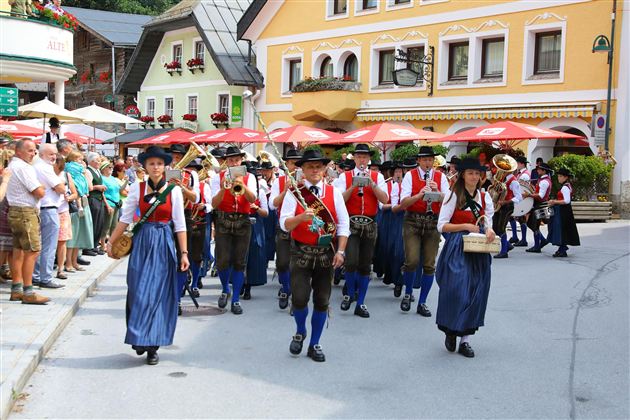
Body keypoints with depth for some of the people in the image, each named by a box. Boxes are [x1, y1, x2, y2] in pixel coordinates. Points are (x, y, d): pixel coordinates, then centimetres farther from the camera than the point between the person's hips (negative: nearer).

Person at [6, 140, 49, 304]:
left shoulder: (12, 165, 17)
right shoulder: (23, 167, -15)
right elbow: (39, 192, -16)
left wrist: (38, 188, 6)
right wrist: (42, 188, 4)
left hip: (15, 211, 10)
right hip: (25, 212, -10)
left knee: (18, 251, 12)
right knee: (32, 252, -9)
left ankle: (16, 290, 17)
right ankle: (28, 293, -8)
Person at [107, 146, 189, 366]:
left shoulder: (174, 190, 0)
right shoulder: (137, 188, 2)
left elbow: (180, 224, 0)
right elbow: (125, 218, 6)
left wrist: (184, 252, -3)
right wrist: (111, 242, 5)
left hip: (164, 244, -1)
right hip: (142, 242, 1)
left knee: (158, 293, 1)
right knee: (139, 291, -1)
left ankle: (153, 345, 10)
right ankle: (139, 338, 16)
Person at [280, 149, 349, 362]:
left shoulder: (334, 192, 4)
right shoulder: (294, 193, -1)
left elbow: (343, 224, 4)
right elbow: (284, 224, -10)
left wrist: (340, 251, -5)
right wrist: (301, 217, -29)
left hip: (327, 253, 2)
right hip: (301, 253, -2)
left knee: (322, 301, 6)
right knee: (299, 297, -12)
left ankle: (314, 344, 23)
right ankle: (300, 332, 19)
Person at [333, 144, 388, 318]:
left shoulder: (377, 176, 6)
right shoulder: (345, 177, 3)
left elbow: (385, 200, -6)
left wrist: (372, 184, -16)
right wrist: (353, 186, -18)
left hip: (370, 225, 2)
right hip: (351, 224, -2)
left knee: (365, 265, 7)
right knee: (351, 262, -17)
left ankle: (360, 304, 18)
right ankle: (349, 293, 12)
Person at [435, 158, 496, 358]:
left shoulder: (485, 197, 10)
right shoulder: (454, 196, -4)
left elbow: (488, 223, 14)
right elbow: (442, 225, -6)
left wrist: (489, 231, -9)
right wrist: (465, 226, -15)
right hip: (457, 249, -4)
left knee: (475, 293, 3)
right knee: (456, 290, -9)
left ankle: (466, 339, 12)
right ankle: (450, 332, 15)